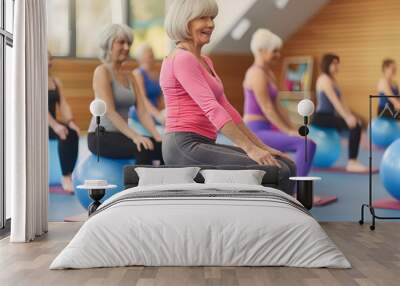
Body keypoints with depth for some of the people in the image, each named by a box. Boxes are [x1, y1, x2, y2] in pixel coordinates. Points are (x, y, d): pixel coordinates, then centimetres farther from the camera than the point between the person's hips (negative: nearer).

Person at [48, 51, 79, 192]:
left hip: (52, 124, 6)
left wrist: (70, 122, -16)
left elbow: (63, 104, 3)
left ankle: (68, 176, -24)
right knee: (64, 134, -31)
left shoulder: (56, 81, 14)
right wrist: (55, 125, -31)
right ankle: (65, 178, -28)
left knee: (72, 132, -26)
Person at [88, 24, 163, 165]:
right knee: (143, 147, -31)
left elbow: (142, 111, 6)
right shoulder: (102, 71, -7)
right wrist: (135, 136, -28)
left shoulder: (129, 76, 14)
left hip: (121, 136, 7)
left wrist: (157, 136, -10)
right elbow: (110, 112, -18)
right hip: (101, 137, -7)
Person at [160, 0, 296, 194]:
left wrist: (260, 146, 12)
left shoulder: (204, 61, 20)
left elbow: (225, 108, 18)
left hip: (203, 145, 9)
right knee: (275, 172, -20)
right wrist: (250, 148, -25)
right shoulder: (182, 59, -10)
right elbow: (212, 109, -21)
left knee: (286, 165, 1)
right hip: (185, 146, -9)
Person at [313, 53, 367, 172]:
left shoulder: (333, 80, 19)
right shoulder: (324, 79, -11)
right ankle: (352, 163, -25)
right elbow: (334, 101, -22)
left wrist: (350, 116, 0)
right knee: (355, 126, -24)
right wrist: (347, 117, -29)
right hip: (322, 117, -10)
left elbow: (341, 101, 12)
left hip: (328, 116, 10)